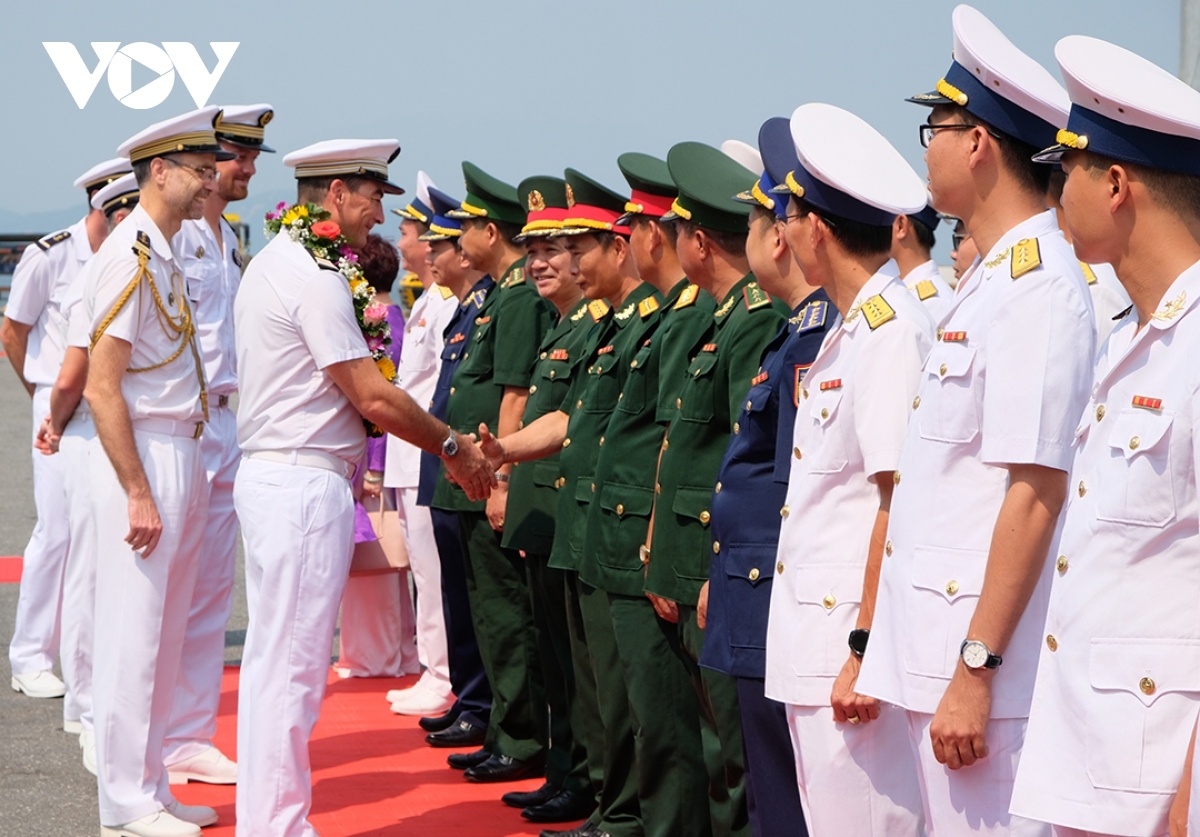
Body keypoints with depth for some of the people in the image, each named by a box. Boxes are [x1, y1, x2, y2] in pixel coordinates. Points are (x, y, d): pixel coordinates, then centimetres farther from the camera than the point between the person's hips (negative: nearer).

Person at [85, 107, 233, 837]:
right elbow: (103, 388, -17)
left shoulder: (167, 256, 15)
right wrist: (139, 495, -20)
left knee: (166, 634, 13)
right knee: (133, 633, -4)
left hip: (182, 454, 10)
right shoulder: (130, 258, -14)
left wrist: (185, 477, 11)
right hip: (143, 456, -9)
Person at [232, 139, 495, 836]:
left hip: (270, 472, 11)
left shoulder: (276, 263, 15)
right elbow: (374, 397, -16)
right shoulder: (316, 277, -16)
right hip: (307, 484, -11)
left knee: (272, 655, 15)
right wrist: (454, 447, -4)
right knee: (295, 665, -6)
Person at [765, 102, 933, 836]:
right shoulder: (848, 328, 13)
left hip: (854, 638, -10)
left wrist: (866, 650, -21)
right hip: (815, 638, 10)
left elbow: (902, 501, -21)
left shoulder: (893, 330, -16)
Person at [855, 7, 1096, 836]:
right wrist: (872, 652, 18)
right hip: (936, 653, 10)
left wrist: (975, 670, -21)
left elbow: (1034, 494, -21)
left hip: (987, 669, -10)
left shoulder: (1038, 287, -16)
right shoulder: (989, 279, 14)